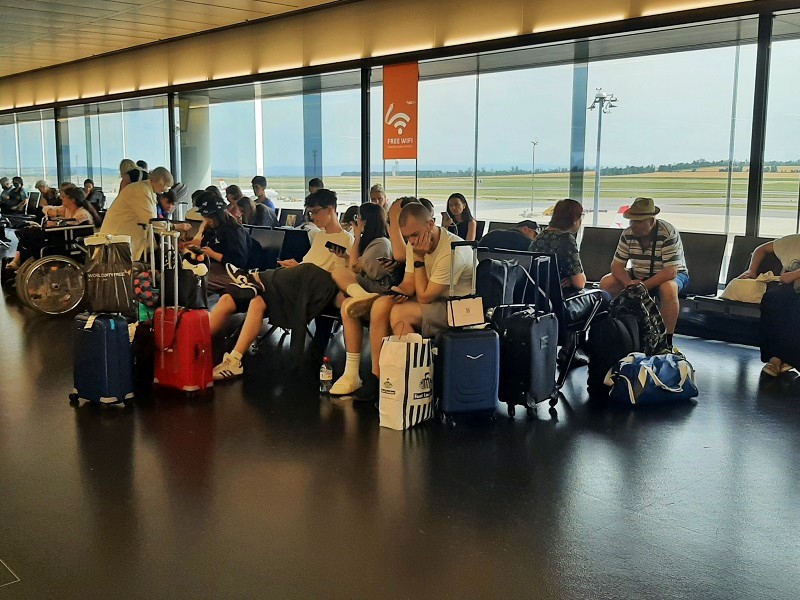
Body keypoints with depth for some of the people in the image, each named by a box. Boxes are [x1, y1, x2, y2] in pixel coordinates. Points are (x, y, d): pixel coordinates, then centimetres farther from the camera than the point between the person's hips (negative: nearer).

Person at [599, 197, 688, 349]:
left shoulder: (668, 234, -25)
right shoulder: (628, 235, -9)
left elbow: (671, 271, -30)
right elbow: (617, 265, -8)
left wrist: (642, 286, -36)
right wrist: (629, 283, -29)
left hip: (672, 275, -5)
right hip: (639, 275, 5)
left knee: (668, 289, -39)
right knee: (606, 283, -14)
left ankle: (667, 341, -28)